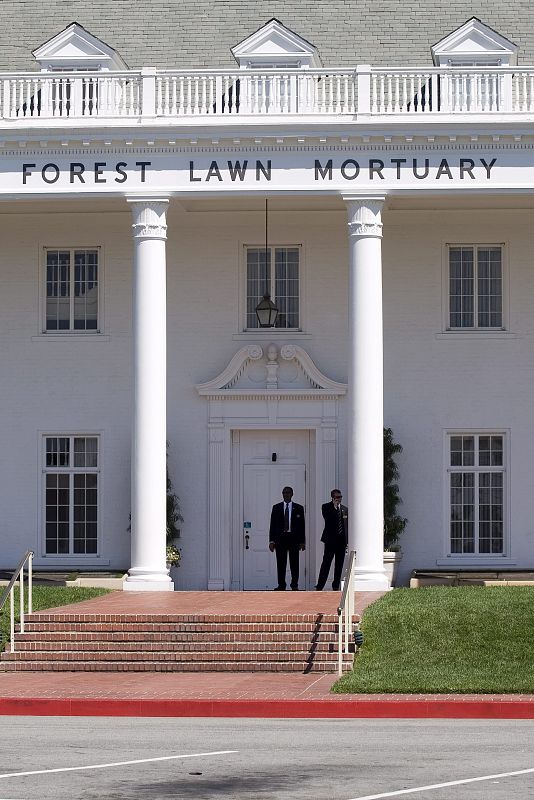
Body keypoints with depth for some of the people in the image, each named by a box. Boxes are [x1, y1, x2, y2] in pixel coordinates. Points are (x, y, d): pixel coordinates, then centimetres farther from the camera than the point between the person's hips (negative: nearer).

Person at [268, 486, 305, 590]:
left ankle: (294, 585, 6)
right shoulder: (276, 507, 9)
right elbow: (273, 525, 6)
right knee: (281, 563, 0)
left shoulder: (298, 508, 7)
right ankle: (281, 585, 5)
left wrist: (302, 542, 0)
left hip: (294, 538, -1)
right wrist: (272, 540, -1)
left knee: (294, 563, 0)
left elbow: (302, 526, 6)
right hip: (280, 538, 1)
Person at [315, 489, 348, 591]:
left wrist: (348, 540, 6)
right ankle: (320, 586, -4)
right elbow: (328, 519, -15)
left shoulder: (345, 509, 13)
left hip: (342, 540, 4)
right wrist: (335, 507, -14)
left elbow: (347, 525, 13)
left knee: (339, 564, 6)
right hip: (331, 539, -4)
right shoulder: (326, 507, 2)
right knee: (326, 563, -6)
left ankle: (336, 586, 14)